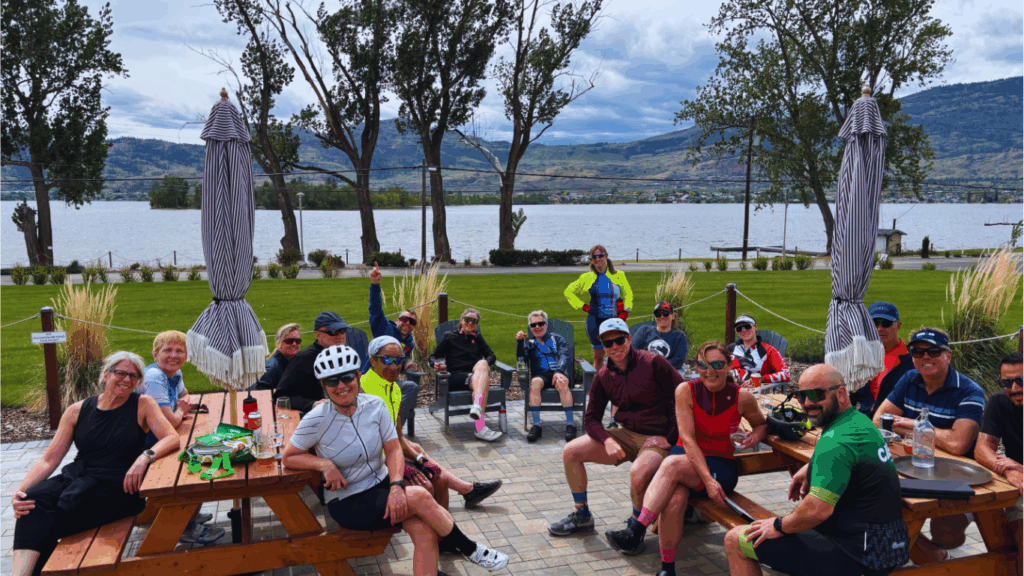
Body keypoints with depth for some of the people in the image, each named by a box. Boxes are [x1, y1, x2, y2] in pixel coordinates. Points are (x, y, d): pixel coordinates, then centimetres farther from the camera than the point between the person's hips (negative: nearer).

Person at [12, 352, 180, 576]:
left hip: (114, 484, -3)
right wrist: (20, 490, -9)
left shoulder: (143, 405, 5)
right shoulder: (77, 411, 12)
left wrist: (145, 457, -26)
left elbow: (172, 439, -6)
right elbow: (49, 460, 9)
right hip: (75, 476, 3)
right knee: (31, 501, -29)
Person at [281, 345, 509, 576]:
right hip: (347, 503, -4)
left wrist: (396, 486, -21)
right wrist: (325, 464, -21)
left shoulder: (375, 405, -4)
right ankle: (471, 550, -4)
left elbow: (393, 449, -4)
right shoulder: (316, 421, -14)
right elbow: (288, 457, -3)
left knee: (425, 531, -23)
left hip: (382, 485, 4)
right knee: (420, 498, -25)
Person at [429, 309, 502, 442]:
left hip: (475, 373, 3)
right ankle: (480, 427, -52)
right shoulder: (449, 336, 16)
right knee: (483, 380, -35)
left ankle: (477, 406, -54)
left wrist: (485, 365, -4)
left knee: (482, 364, -35)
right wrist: (436, 363, -14)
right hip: (456, 377, -3)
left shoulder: (477, 337, 26)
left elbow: (491, 356, 20)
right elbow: (434, 356, 11)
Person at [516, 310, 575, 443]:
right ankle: (536, 425, -38)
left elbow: (564, 356, 3)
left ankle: (570, 423, -36)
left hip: (558, 373, 0)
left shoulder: (557, 339, 20)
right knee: (535, 382, -36)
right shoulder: (529, 342, 24)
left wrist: (559, 371, -17)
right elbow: (521, 358, 8)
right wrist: (519, 342, -8)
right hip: (540, 374, 1)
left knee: (562, 383, -36)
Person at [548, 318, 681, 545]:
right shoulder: (603, 377, 4)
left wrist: (671, 438, -15)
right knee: (570, 451, -5)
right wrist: (607, 440, -14)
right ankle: (582, 516, 13)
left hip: (658, 439, -6)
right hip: (626, 435, 6)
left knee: (638, 472, -37)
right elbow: (591, 418, 7)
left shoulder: (652, 363, -13)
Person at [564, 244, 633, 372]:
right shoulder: (587, 278, 4)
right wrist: (582, 305, 5)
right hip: (595, 321, 0)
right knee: (598, 357, 6)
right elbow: (568, 291, 15)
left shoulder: (618, 275, 6)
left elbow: (628, 293, 19)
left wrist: (625, 311, 6)